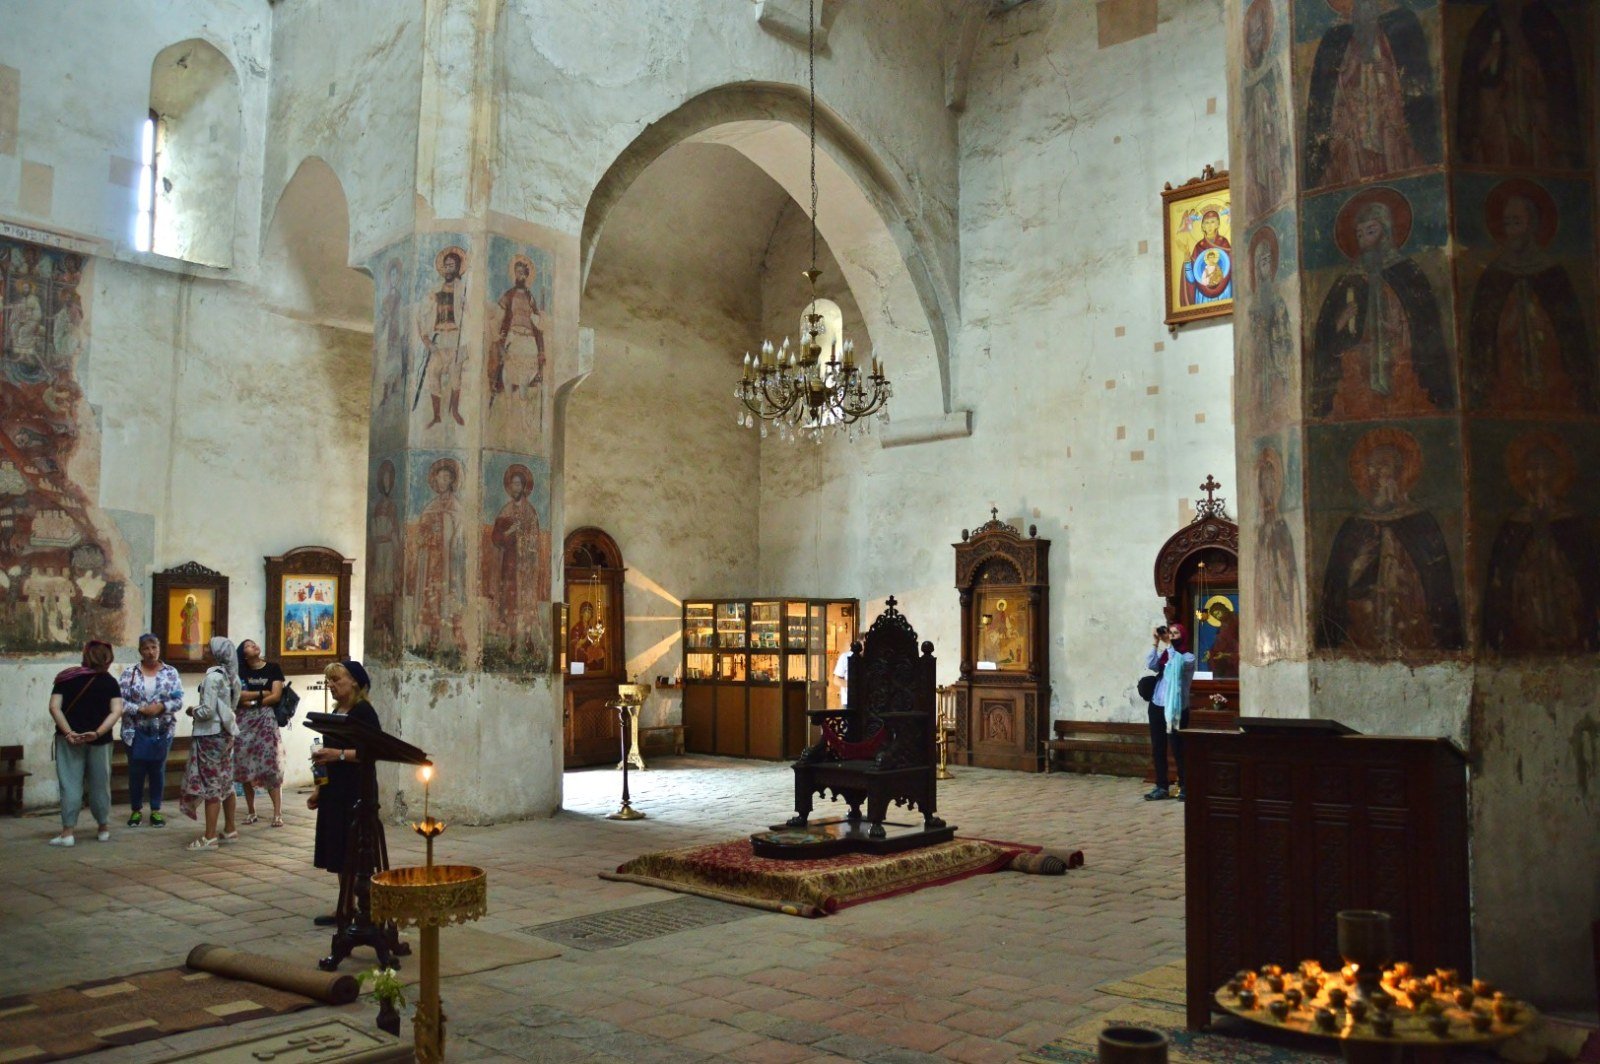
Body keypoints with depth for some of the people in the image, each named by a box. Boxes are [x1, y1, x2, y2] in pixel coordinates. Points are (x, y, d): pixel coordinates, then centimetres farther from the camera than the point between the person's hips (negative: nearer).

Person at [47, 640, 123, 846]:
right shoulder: (109, 682, 2)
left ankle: (68, 831, -1)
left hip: (69, 738, 0)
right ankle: (104, 828, 22)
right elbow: (117, 711, -10)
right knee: (99, 784, 12)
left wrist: (68, 732, -13)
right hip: (100, 740, 1)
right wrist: (98, 732, -15)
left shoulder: (66, 678, 4)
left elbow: (54, 707, -7)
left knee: (70, 783, 3)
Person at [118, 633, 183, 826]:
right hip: (136, 731, -1)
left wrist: (161, 707, -18)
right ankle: (136, 810, 20)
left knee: (158, 770, 7)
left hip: (162, 731, 1)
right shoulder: (129, 672, -1)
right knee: (136, 770, 5)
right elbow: (121, 700, -6)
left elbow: (178, 701, -2)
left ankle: (156, 810, 18)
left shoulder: (171, 672, 1)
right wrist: (140, 709, -18)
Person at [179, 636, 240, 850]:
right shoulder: (231, 676, 7)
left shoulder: (213, 676, -17)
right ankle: (230, 831, 23)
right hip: (226, 734, 8)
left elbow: (208, 710, -20)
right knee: (226, 784, 15)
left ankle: (209, 837, 1)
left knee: (210, 786, -3)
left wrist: (193, 711, -1)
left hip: (210, 735, -8)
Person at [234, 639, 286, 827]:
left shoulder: (273, 669, 5)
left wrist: (252, 701, -5)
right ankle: (251, 812, 14)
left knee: (271, 765, -10)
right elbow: (238, 695, -4)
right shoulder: (240, 672, 10)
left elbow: (276, 696, -3)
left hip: (266, 719, -3)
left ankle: (277, 813, -12)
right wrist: (262, 693, -7)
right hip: (244, 721, 3)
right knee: (245, 766, 2)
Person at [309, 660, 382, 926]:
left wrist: (340, 754, -25)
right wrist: (319, 790, 20)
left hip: (356, 791, -8)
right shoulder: (336, 712, 15)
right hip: (334, 791, 8)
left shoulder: (364, 712, -11)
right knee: (338, 853, 11)